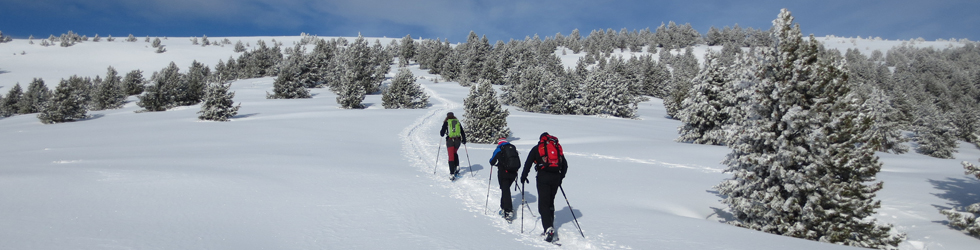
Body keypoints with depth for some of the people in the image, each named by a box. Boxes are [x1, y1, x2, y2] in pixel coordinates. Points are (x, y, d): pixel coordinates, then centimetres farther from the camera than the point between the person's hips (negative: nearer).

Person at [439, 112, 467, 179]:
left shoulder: (446, 122, 3)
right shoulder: (458, 122, 12)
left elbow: (442, 134, 1)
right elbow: (462, 132, 12)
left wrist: (441, 133, 24)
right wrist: (464, 140, 25)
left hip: (450, 140, -3)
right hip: (458, 140, 3)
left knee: (451, 157, -2)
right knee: (455, 153, 28)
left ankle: (452, 174, -9)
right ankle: (457, 166, 11)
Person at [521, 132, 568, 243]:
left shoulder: (537, 148, 12)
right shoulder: (557, 148, 22)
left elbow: (528, 162, 5)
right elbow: (565, 165, 21)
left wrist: (524, 176, 16)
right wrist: (560, 178, 30)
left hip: (543, 177, -4)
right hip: (556, 177, 4)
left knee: (543, 204, -5)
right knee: (550, 202, 17)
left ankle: (548, 228, -19)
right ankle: (550, 227, 19)